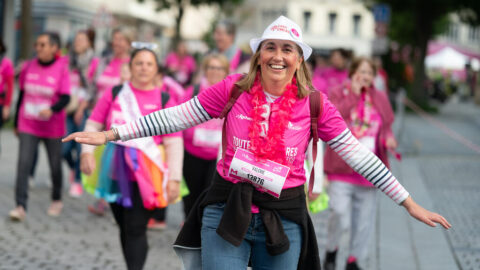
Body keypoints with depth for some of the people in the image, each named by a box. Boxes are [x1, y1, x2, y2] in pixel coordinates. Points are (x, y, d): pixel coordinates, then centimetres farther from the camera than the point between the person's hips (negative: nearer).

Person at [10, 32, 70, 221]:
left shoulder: (62, 69, -8)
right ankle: (20, 207, -13)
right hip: (28, 126, 2)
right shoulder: (28, 67, 2)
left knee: (55, 166, 12)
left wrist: (52, 109, -35)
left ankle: (57, 201, 34)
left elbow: (65, 98, -14)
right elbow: (22, 95, 11)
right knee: (23, 164, -11)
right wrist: (16, 123, 15)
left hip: (53, 127, -2)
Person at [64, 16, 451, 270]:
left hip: (283, 218, 1)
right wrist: (111, 134, -2)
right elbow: (175, 117, 0)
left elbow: (359, 155, 0)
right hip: (226, 210, -1)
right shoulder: (234, 89, -3)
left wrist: (411, 205, 0)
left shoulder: (315, 104, -3)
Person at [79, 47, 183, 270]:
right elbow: (93, 124, 5)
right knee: (124, 228, 13)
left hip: (145, 176, -3)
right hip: (116, 173, 3)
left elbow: (174, 142, -4)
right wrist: (87, 151, -12)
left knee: (135, 230, -9)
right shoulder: (114, 94, 5)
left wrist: (174, 178, -9)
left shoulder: (165, 100, -2)